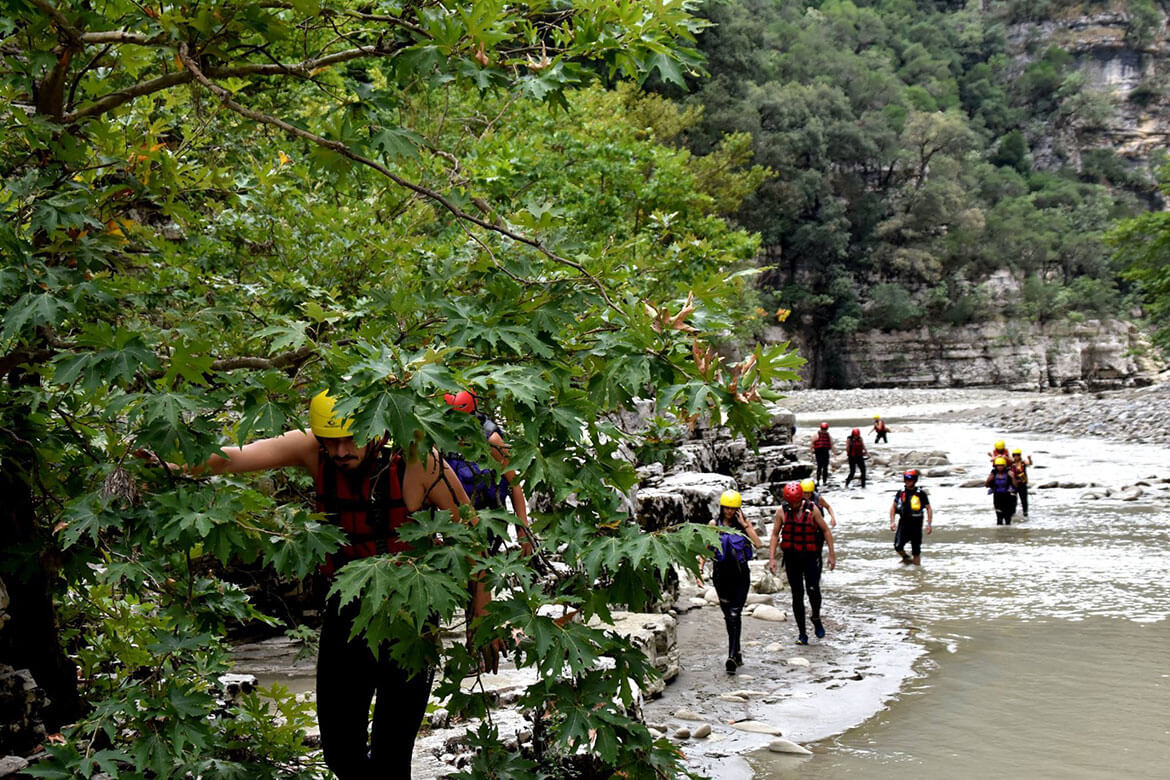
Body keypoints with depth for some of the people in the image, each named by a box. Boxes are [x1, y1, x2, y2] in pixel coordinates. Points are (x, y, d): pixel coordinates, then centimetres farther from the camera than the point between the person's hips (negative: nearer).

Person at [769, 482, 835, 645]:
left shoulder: (812, 509, -6)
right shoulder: (782, 511, -2)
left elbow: (826, 530, 2)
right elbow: (775, 534, 4)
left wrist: (832, 554, 0)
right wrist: (772, 558, -2)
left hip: (811, 556, -1)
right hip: (791, 557, 1)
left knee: (813, 590, -12)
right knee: (797, 595, 3)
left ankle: (816, 619, 19)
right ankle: (802, 633, 11)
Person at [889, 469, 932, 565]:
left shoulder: (921, 494, -5)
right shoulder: (901, 493, 3)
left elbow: (929, 509, 0)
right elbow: (893, 507, 11)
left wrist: (929, 524, -8)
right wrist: (892, 522, 1)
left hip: (916, 525, -2)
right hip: (903, 524, 2)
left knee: (916, 550, 4)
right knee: (898, 546, -12)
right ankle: (906, 558, 16)